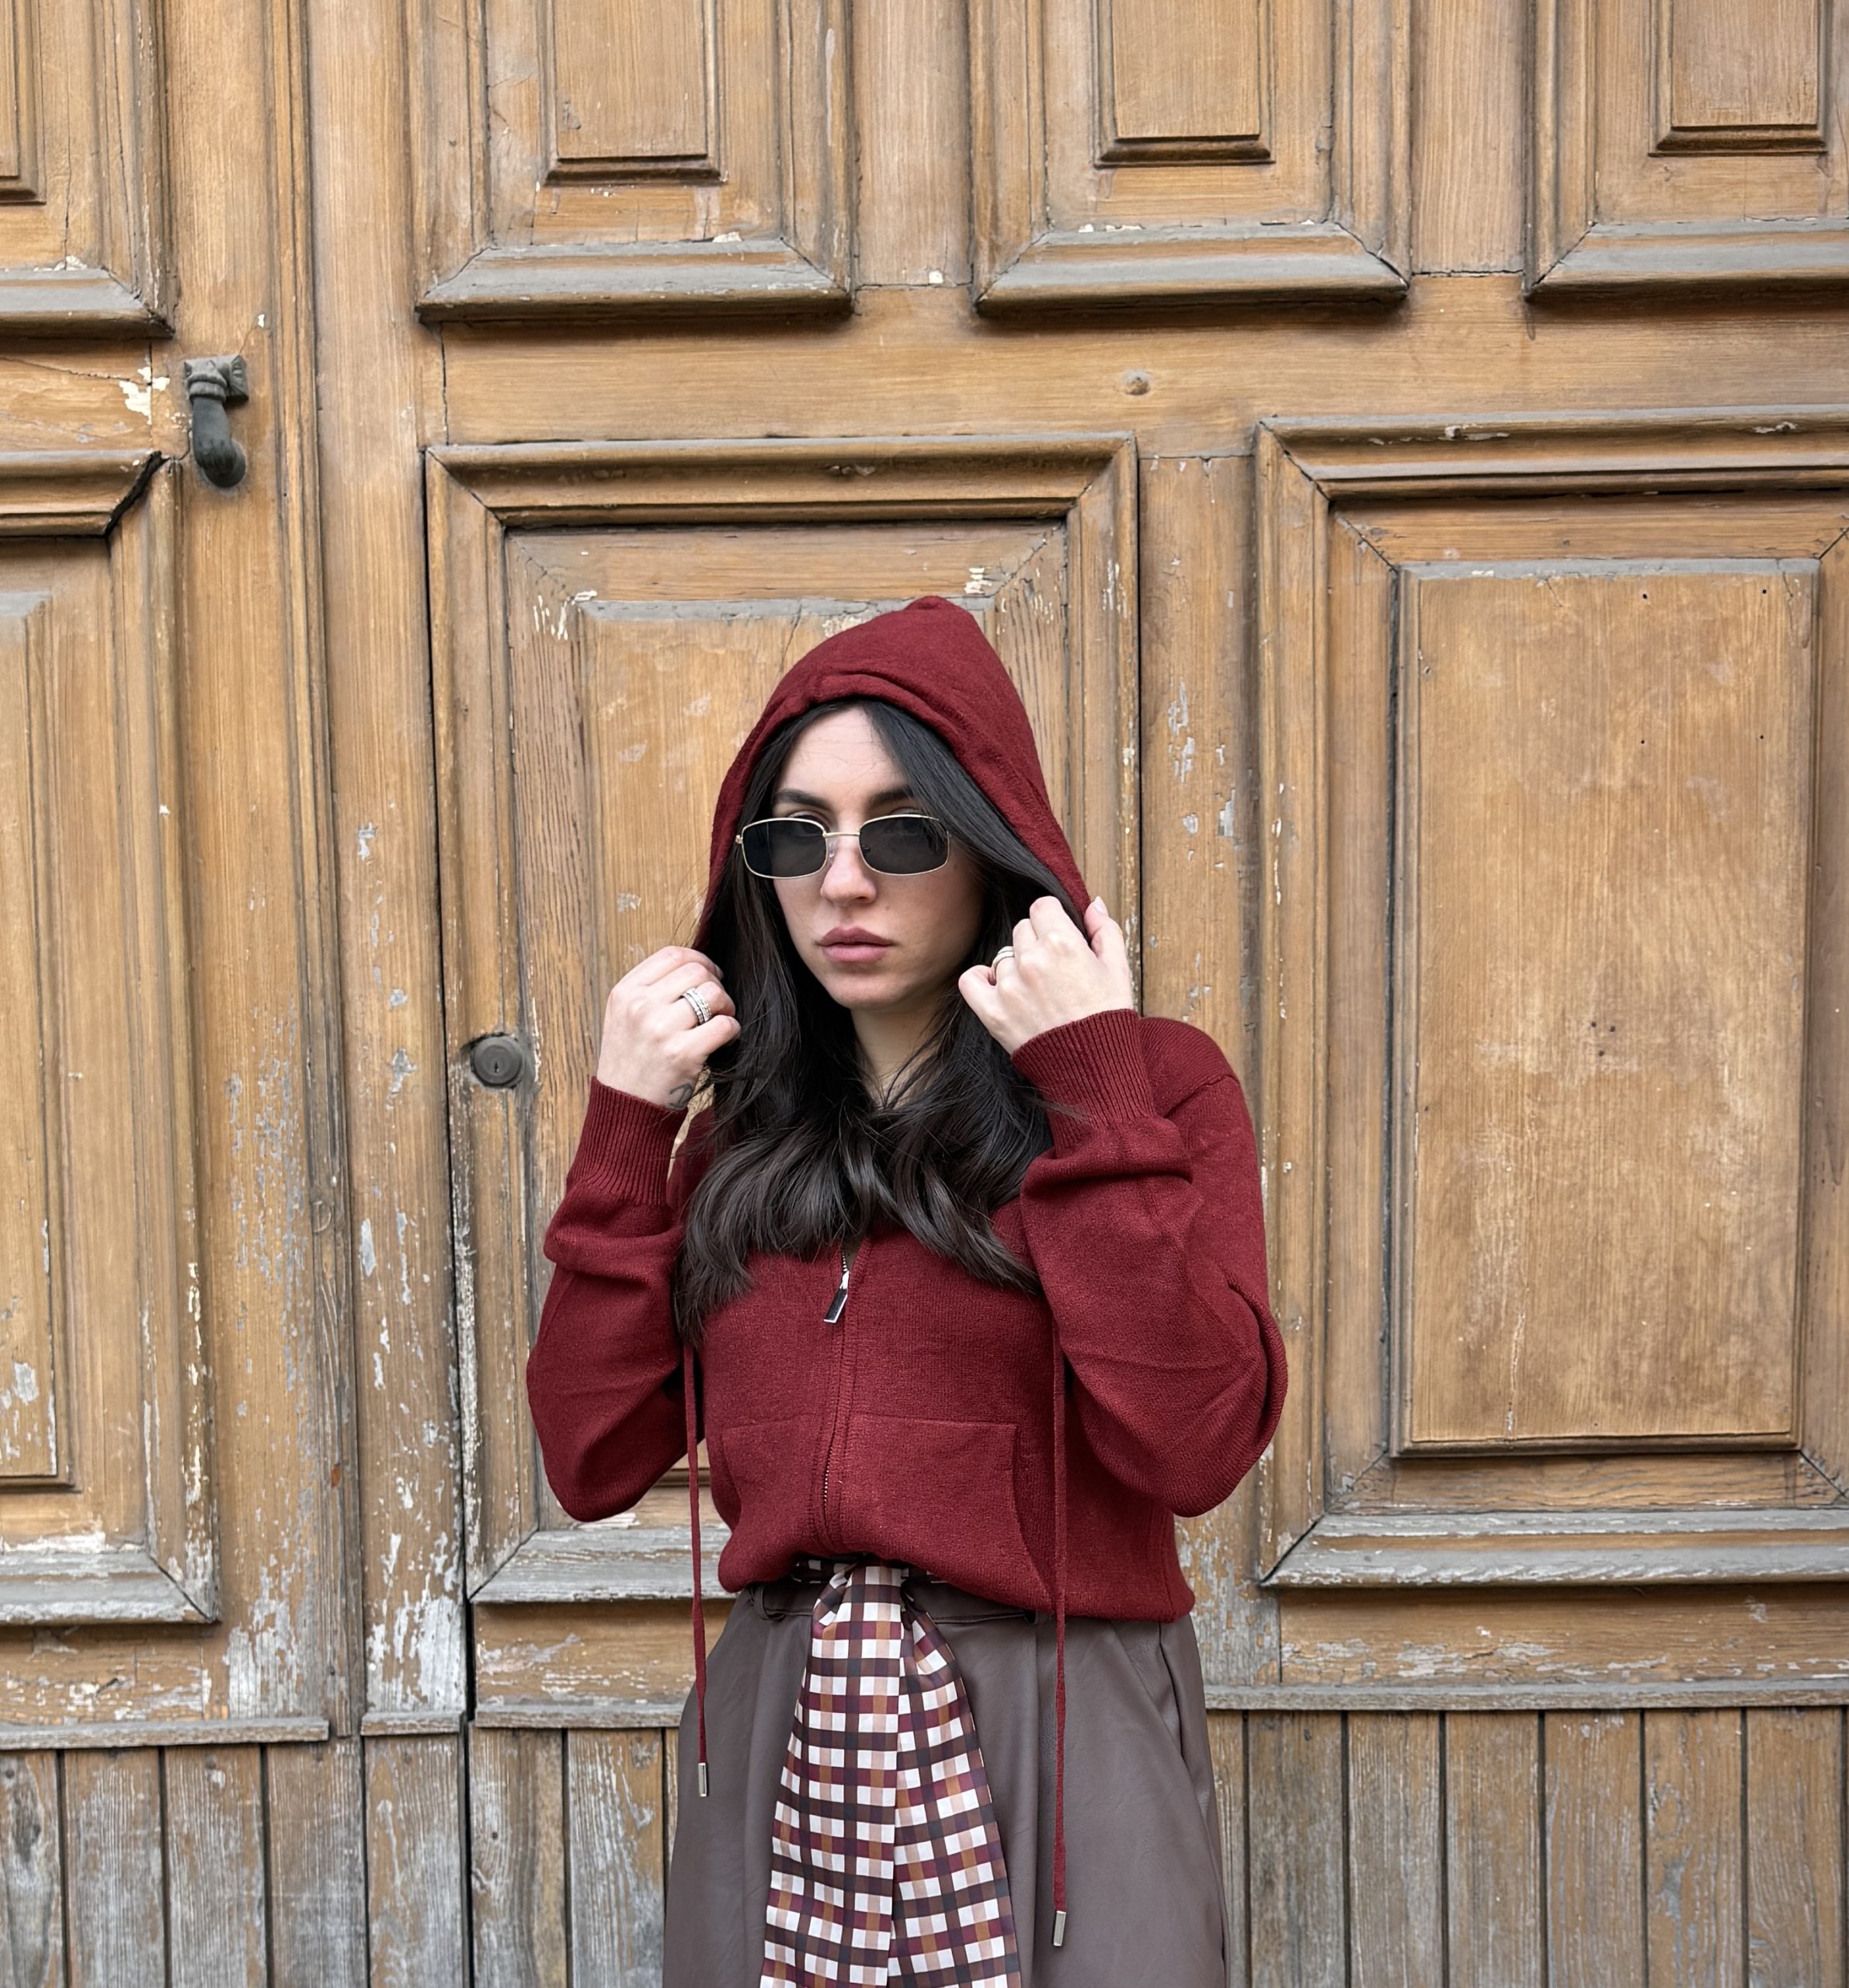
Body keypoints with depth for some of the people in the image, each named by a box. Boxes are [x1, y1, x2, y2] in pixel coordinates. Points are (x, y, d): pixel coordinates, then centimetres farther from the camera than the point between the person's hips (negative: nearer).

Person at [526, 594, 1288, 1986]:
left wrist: (1090, 1093, -18)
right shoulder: (741, 1124, 6)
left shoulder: (1155, 1083, -5)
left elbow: (1194, 1446, -18)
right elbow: (594, 1462, 0)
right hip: (772, 1731, 4)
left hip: (1058, 1730, -3)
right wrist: (626, 1132, -5)